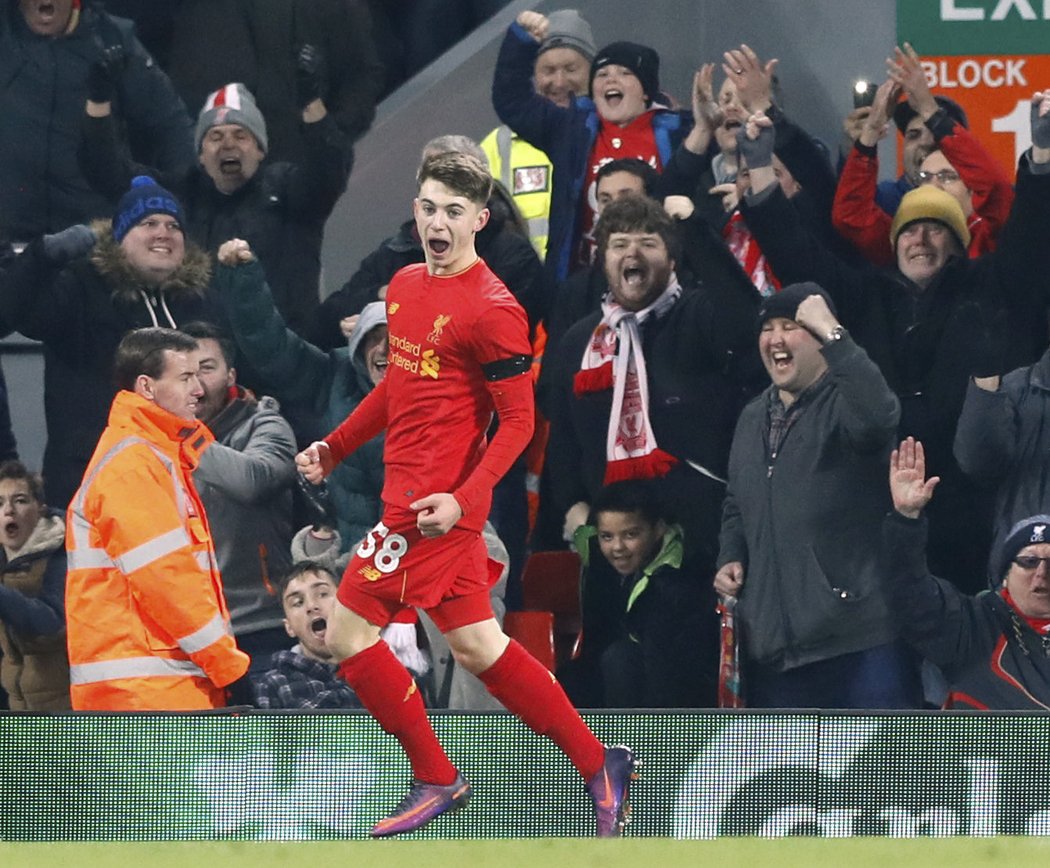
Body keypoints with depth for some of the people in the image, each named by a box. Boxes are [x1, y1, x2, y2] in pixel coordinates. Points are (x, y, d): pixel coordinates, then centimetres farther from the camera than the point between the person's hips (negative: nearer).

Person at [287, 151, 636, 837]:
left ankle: (436, 780, 8)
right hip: (405, 493, 8)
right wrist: (335, 448, 22)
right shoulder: (406, 286, 12)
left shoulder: (492, 309, -14)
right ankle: (598, 763, 16)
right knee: (477, 646, 11)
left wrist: (461, 499, -23)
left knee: (350, 635, -5)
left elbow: (518, 421, -14)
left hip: (434, 507, -8)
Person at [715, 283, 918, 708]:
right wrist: (730, 559, 12)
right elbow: (735, 508, 32)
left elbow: (877, 417, -31)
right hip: (772, 640, 7)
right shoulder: (753, 418, 19)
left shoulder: (845, 401, -4)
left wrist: (833, 335, -25)